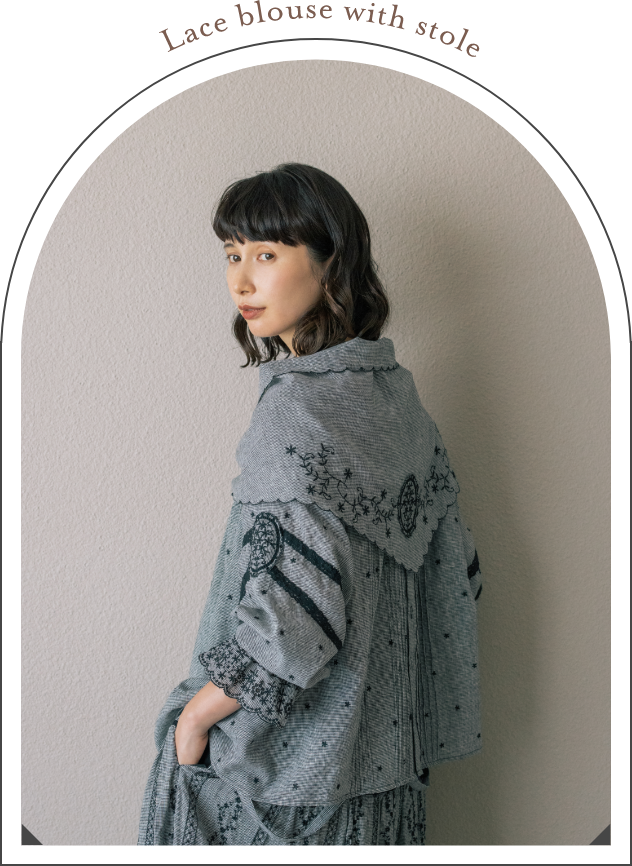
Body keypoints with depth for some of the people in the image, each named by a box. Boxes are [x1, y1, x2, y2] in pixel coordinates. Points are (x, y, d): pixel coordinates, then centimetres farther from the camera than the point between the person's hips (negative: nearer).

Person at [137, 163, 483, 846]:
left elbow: (297, 616, -28)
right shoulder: (392, 389, 2)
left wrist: (195, 713, -13)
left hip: (286, 768, -7)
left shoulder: (298, 404, -23)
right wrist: (404, 713, 15)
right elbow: (453, 574, 7)